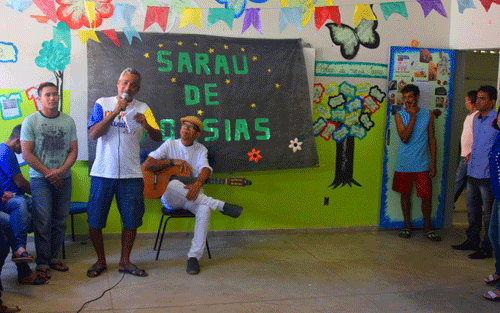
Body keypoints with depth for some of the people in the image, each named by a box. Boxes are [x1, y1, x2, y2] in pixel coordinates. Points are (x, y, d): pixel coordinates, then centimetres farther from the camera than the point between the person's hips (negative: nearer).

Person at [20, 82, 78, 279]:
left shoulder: (68, 121, 7)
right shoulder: (30, 121, -1)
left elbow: (73, 150, 5)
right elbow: (27, 154, -5)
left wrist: (60, 171, -10)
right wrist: (48, 173, -11)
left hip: (63, 178, 3)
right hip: (40, 177, -3)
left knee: (60, 220, 6)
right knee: (43, 222, -6)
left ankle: (53, 257, 19)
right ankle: (42, 263, 3)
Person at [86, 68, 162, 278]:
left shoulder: (143, 109, 5)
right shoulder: (102, 104, 4)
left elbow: (158, 138, -4)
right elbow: (93, 133, -9)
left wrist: (145, 125, -25)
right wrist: (115, 112, -16)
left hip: (131, 174, 1)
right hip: (102, 173, -1)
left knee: (131, 221, 6)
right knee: (94, 220, 3)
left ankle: (125, 262, 23)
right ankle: (101, 261, 23)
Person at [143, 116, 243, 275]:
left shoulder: (200, 149, 9)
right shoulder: (170, 145, 5)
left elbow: (206, 169, -11)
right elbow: (147, 164, -6)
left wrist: (198, 183, -34)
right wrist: (173, 161, -15)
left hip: (192, 196, 1)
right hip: (170, 198, -1)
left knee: (204, 210, -33)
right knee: (173, 184, -38)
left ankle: (194, 257, -28)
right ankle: (221, 206, -34)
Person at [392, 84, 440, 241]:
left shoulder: (428, 115, 2)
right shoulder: (399, 115, -2)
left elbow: (432, 139, 6)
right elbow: (405, 138, -14)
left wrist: (433, 162, 1)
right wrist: (413, 117, -17)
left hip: (422, 163, 0)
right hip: (404, 163, 0)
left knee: (426, 196, 0)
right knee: (405, 195, 10)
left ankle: (427, 228, 16)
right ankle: (407, 226, 25)